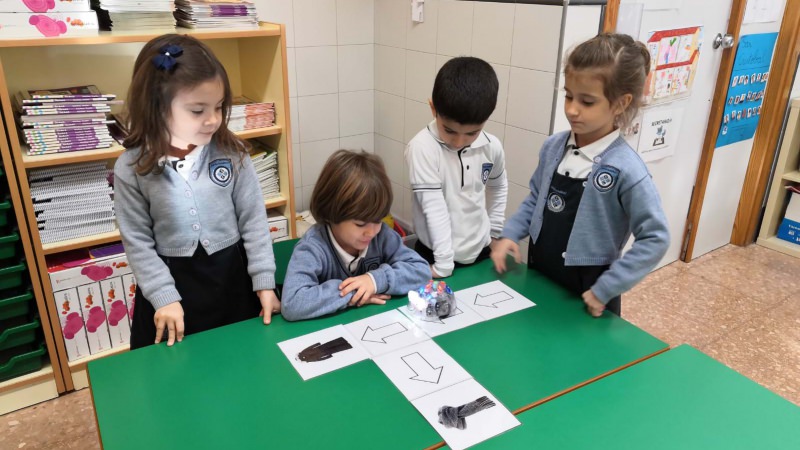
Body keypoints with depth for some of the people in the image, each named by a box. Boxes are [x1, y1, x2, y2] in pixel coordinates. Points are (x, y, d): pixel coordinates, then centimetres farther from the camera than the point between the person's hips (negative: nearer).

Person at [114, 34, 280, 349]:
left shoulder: (231, 153, -9)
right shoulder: (131, 169, -11)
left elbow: (253, 219, -4)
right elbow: (137, 242, -6)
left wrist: (264, 282, -5)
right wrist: (164, 298, -11)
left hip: (232, 275, 1)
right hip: (170, 280, 0)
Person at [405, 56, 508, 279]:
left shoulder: (492, 147, -7)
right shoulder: (423, 147, -23)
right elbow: (435, 208, -23)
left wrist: (493, 232, 11)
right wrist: (443, 265, -22)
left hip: (481, 252, 4)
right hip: (435, 256, -4)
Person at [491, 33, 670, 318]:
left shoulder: (625, 169, -22)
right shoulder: (553, 147, -5)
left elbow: (655, 239, -18)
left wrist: (606, 289, -17)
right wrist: (510, 234, -4)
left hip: (587, 295, -5)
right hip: (538, 275, 6)